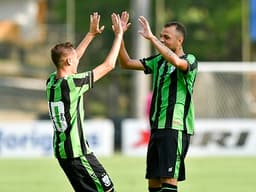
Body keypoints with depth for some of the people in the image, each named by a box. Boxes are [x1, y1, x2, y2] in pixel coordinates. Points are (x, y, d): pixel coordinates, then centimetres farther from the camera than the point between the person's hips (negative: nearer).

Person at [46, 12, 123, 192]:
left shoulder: (51, 81, 3)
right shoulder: (72, 83, -18)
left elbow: (71, 58, 23)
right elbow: (108, 65, -10)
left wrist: (91, 34, 27)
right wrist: (119, 35, 1)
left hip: (61, 150, 9)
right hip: (77, 152, -9)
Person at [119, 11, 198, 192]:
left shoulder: (190, 60, -6)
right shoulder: (158, 61, 16)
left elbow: (176, 61, -29)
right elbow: (127, 63, 15)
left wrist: (151, 37, -28)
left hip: (176, 128, -8)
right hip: (157, 127, 8)